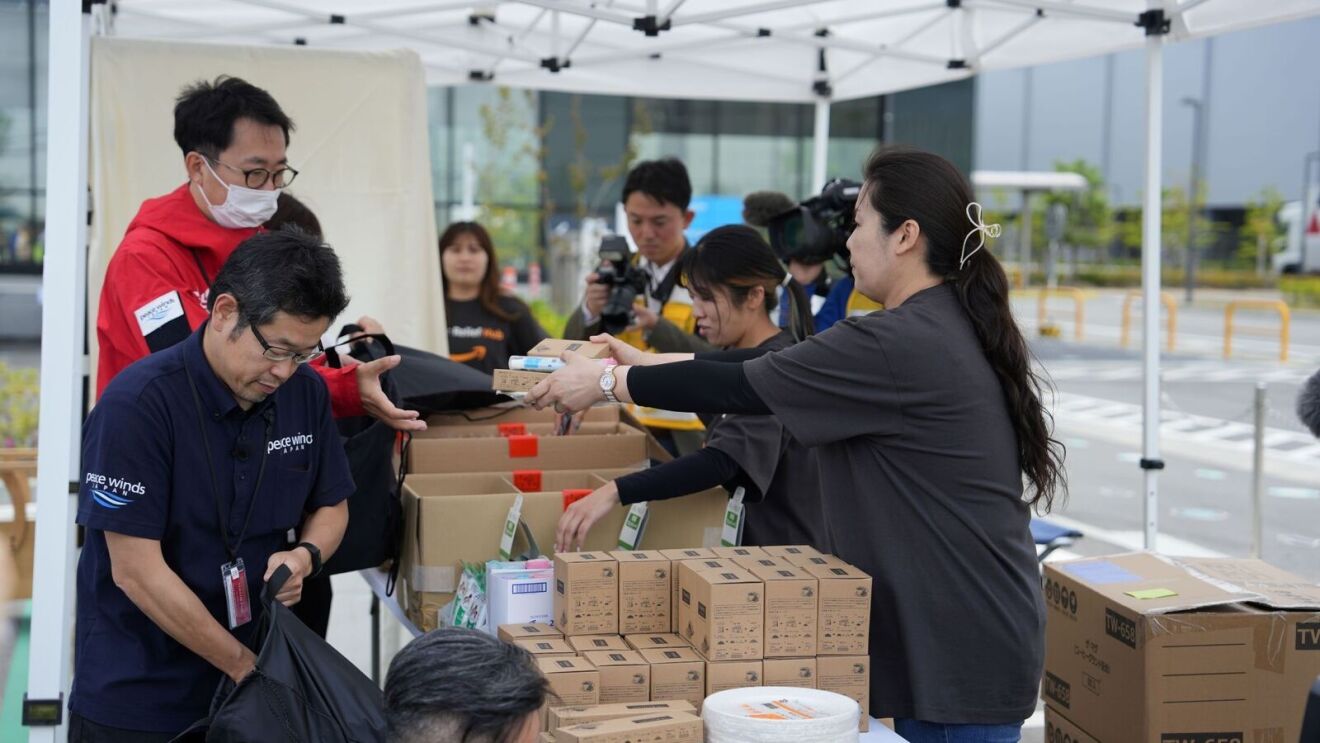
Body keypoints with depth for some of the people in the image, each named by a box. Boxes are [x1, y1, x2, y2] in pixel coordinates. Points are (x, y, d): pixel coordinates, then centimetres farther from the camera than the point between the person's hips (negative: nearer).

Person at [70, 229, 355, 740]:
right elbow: (137, 571, -20)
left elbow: (331, 505, 11)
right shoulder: (137, 403, -19)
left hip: (259, 674, 5)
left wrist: (304, 556, -11)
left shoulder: (306, 393, -4)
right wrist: (247, 667, -16)